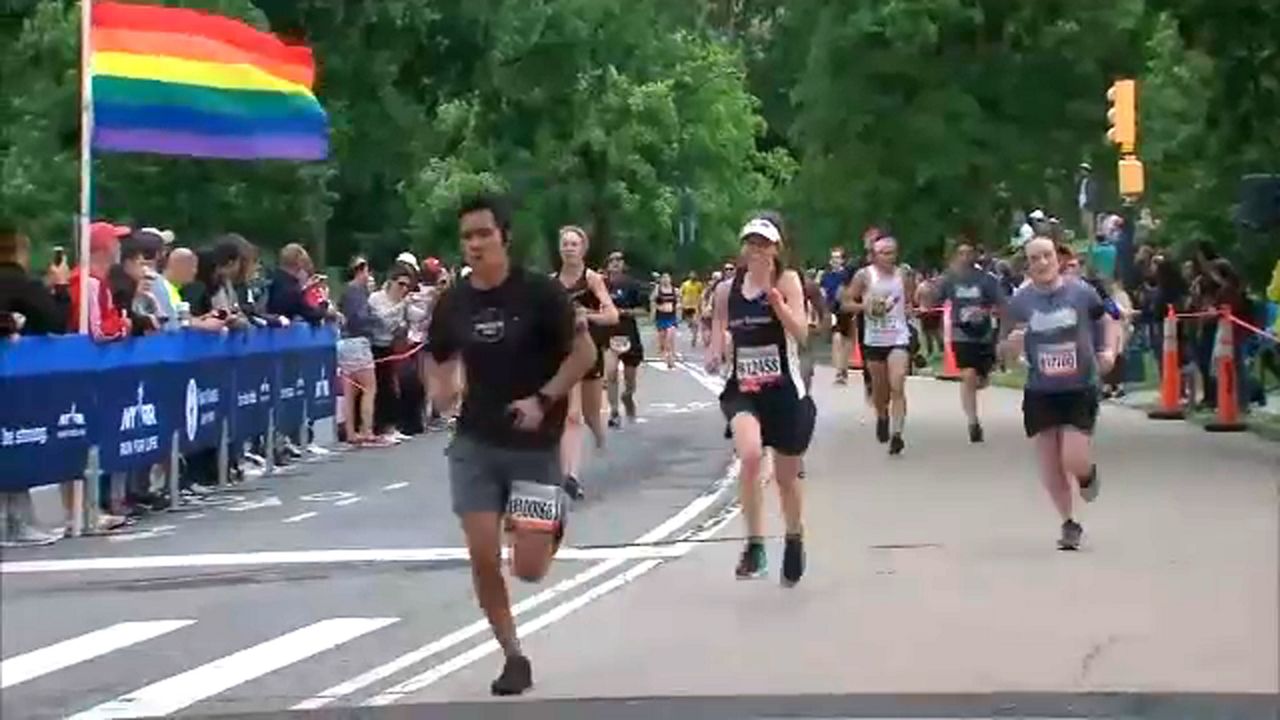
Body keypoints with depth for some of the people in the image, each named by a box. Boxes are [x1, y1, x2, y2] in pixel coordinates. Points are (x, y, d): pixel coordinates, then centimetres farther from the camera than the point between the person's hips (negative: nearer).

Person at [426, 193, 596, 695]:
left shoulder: (539, 292, -12)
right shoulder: (453, 302, 0)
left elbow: (584, 352, -7)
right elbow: (440, 361, 15)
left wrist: (543, 400, -18)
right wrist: (441, 389, -7)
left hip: (535, 446, -3)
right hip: (475, 444, 3)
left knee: (528, 570, -5)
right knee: (483, 558, -5)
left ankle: (550, 527, 32)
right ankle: (514, 658, 13)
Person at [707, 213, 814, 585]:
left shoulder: (787, 280, -6)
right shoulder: (727, 289, 3)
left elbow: (801, 334, -17)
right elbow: (719, 332, 18)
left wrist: (776, 299, -29)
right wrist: (715, 354, -3)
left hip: (785, 390, -1)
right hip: (742, 389, 1)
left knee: (787, 476, 11)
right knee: (750, 455, -28)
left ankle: (794, 539, 40)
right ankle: (754, 544, -15)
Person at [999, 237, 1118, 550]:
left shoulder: (1081, 292, -5)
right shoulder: (1020, 301, -3)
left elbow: (1108, 322, 9)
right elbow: (1005, 350, 4)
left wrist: (1110, 351, -8)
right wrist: (1012, 344, -19)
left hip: (1080, 388, -2)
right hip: (1040, 392, 2)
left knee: (1073, 460, -13)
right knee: (1050, 466, 4)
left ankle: (1088, 474, 25)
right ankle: (1069, 523, 25)